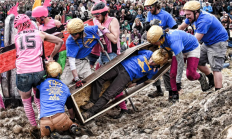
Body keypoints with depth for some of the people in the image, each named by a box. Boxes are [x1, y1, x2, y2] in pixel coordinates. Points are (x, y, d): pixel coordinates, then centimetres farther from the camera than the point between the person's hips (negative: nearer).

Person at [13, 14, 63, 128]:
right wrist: (51, 57, 20)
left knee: (26, 102, 19)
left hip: (22, 73, -1)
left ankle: (34, 126, 26)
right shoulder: (40, 34, 9)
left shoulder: (16, 37, 9)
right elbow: (60, 41, 12)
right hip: (38, 71, 1)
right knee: (38, 100, 24)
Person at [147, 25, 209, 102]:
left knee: (190, 75, -12)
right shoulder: (162, 39, -19)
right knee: (173, 73, -7)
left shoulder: (173, 41, -43)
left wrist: (178, 81, -37)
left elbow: (180, 61, -41)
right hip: (180, 50, 7)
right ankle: (174, 94, 6)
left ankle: (201, 77, 20)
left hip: (192, 49, -7)